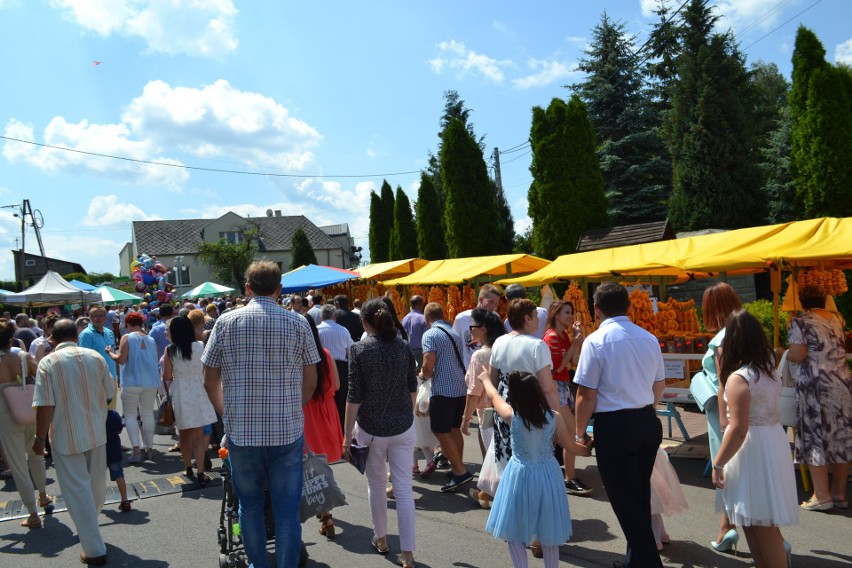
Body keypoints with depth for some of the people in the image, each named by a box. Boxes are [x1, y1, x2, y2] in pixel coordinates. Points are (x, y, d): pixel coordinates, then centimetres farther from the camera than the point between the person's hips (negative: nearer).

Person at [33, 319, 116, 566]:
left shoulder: (48, 362, -12)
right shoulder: (95, 357, -2)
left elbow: (45, 406, -17)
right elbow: (110, 393, 5)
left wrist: (39, 438, -5)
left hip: (66, 437, -4)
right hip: (96, 433, 4)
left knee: (78, 491, 4)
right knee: (96, 486, 21)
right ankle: (89, 530, 44)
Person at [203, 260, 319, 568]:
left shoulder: (226, 322, -2)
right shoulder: (298, 324, -2)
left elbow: (210, 382, 3)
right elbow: (310, 382, 2)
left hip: (240, 431, 1)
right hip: (288, 432, -1)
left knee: (249, 505, 19)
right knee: (287, 510, 8)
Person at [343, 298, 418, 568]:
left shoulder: (359, 349, -9)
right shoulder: (404, 347, 1)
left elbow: (354, 396, -11)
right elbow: (413, 388, 10)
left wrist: (347, 434, -5)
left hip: (371, 428, -2)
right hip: (403, 426, 2)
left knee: (376, 483, 18)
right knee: (404, 488, 4)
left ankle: (381, 539, 33)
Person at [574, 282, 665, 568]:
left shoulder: (596, 341, -14)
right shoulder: (649, 338, 5)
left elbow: (586, 395, -14)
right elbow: (659, 385, 17)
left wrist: (580, 431, 0)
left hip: (614, 426, -7)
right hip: (648, 422, 7)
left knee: (624, 501, 5)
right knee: (641, 496, 20)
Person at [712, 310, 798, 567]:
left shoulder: (738, 378, -19)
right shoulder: (770, 369, 6)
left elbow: (738, 430, -22)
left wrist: (718, 463, -15)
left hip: (752, 450, -9)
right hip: (774, 441, 9)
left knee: (761, 525, 3)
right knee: (764, 524, 20)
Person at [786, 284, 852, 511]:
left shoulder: (800, 322, -8)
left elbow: (798, 355, -16)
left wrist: (785, 354, 4)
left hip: (816, 386, -6)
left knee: (816, 437, 1)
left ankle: (822, 495, 4)